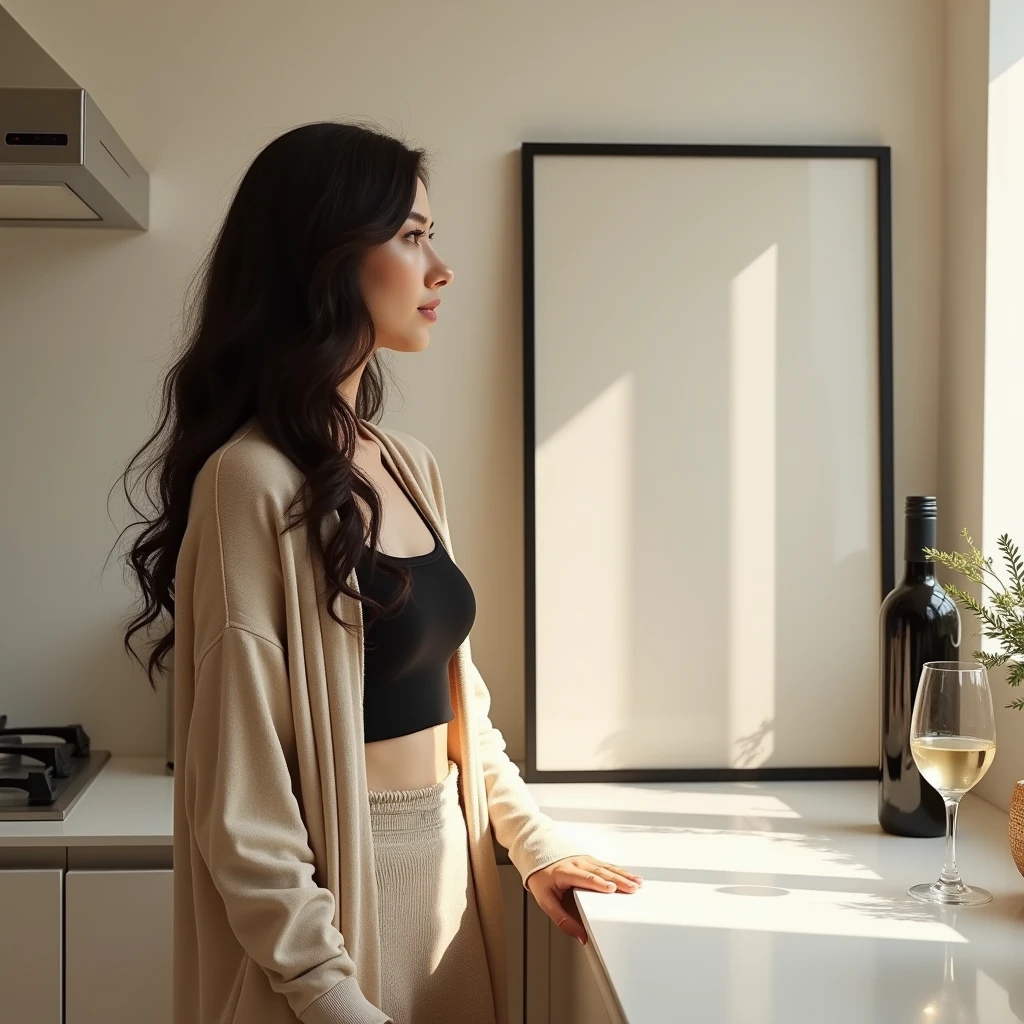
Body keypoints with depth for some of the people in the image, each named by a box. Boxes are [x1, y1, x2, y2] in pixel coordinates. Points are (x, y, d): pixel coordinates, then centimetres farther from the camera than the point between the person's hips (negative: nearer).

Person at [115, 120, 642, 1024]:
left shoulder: (409, 467, 6)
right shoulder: (254, 482, -19)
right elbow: (242, 803, -19)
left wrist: (533, 839, 12)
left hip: (447, 872, 8)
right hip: (335, 890, -8)